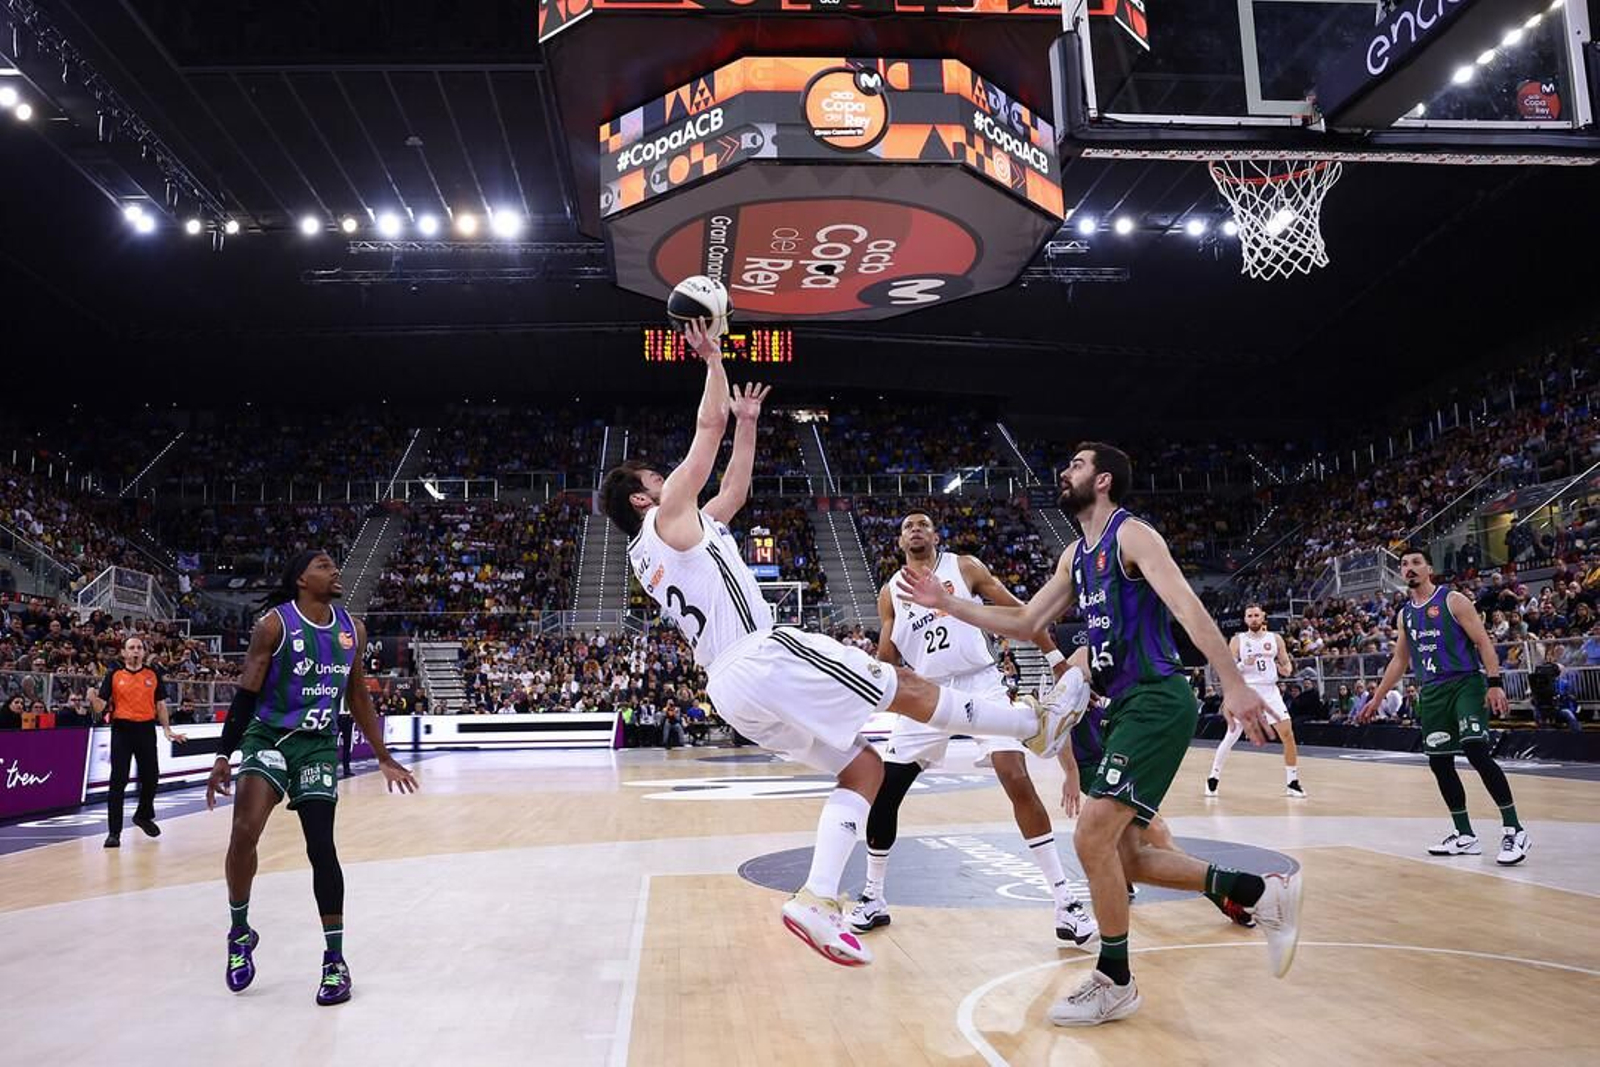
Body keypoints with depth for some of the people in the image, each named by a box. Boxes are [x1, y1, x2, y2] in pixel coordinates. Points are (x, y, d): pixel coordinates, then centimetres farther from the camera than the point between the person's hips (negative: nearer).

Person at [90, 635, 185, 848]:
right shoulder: (114, 675, 1)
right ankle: (114, 832, 1)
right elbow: (100, 707, -2)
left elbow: (161, 705, 11)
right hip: (122, 729, -2)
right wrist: (93, 699, -23)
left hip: (146, 729, 2)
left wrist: (167, 730, 3)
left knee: (151, 777, 9)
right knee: (118, 781, -5)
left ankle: (144, 815, 35)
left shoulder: (153, 674, 6)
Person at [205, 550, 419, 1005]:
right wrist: (224, 756, -15)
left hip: (318, 744, 3)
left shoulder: (351, 628, 4)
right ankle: (240, 932, 6)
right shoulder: (275, 623, -10)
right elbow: (245, 694, -8)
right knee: (244, 831, -21)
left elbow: (358, 697, 12)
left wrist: (384, 758, 13)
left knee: (321, 848, -3)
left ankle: (335, 961, 7)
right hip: (268, 737, -3)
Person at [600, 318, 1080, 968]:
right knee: (907, 688, 0)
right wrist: (713, 358, 10)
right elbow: (709, 425, -2)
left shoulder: (649, 555, 25)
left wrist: (747, 422, 33)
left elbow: (735, 491, 32)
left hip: (731, 688, 10)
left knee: (863, 765, 8)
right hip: (766, 658, -10)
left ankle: (817, 900, -4)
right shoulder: (670, 520, 1)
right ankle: (1039, 725, 10)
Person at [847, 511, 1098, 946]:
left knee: (1018, 781, -18)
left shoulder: (965, 567, 2)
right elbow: (887, 660, 10)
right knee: (881, 793, -1)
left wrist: (1058, 660, -1)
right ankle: (874, 898, 18)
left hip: (980, 685, -3)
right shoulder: (890, 593, 10)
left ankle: (1066, 902, -10)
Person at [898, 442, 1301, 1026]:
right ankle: (1263, 893, 20)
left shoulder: (1131, 534, -8)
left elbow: (1187, 606, -20)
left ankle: (1114, 982, 6)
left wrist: (1233, 684, -30)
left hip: (1157, 701, -9)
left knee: (1093, 837, -12)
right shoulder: (1076, 555, 18)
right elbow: (1023, 622, 19)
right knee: (1126, 855, 9)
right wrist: (947, 603, 14)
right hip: (1126, 706, 10)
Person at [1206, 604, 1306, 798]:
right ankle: (1213, 778, 9)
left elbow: (1286, 663, 12)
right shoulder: (1238, 640, -1)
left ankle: (1293, 783, 6)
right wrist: (1243, 664, -22)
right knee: (1231, 736, -3)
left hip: (1270, 691, 2)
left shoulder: (1275, 639, 6)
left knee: (1288, 735, -5)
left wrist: (1286, 669, -12)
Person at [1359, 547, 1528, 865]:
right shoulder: (1405, 614, 14)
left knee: (1477, 752, -20)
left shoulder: (1453, 600, -4)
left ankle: (1514, 830, -10)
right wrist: (1376, 699, 19)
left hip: (1465, 683, -6)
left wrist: (1495, 683, -19)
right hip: (1431, 692, 6)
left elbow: (1483, 642, -8)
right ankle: (1465, 836, 14)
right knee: (1439, 762, 4)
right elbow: (1399, 661, 21)